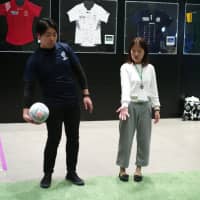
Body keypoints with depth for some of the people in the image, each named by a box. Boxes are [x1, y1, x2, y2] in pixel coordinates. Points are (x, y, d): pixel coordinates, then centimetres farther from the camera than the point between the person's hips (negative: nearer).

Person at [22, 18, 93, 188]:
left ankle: (71, 172, 27)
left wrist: (86, 94, 0)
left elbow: (79, 72, 3)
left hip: (73, 102, 3)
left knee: (73, 138, 10)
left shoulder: (65, 48, -2)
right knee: (53, 139, 4)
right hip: (52, 105, -3)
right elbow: (29, 86, -13)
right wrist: (26, 109, -28)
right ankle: (47, 174, 24)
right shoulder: (35, 59, -9)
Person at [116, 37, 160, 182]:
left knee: (144, 139, 9)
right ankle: (123, 168, 21)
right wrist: (124, 105, -32)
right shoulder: (125, 67, -4)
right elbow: (125, 87, -18)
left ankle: (139, 168, 25)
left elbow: (153, 89, 9)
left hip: (145, 106, 3)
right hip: (130, 106, -3)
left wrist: (156, 108, 5)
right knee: (126, 138, 4)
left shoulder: (150, 68, 6)